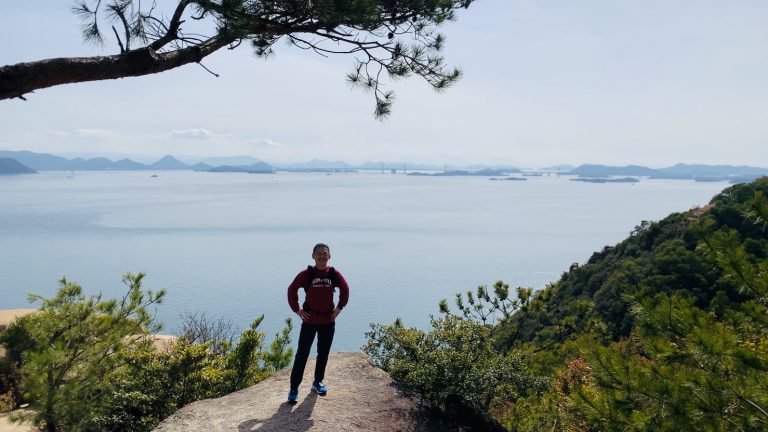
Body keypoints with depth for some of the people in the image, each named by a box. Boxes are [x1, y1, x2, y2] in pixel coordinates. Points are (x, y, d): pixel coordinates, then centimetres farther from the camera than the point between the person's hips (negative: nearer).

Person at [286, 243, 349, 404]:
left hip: (328, 321, 3)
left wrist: (339, 307, 6)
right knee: (302, 355, -1)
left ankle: (318, 382, 32)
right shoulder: (306, 274, -10)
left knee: (323, 354, 14)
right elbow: (292, 289, -2)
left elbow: (345, 289, 11)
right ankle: (294, 389, 6)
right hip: (309, 321, -3)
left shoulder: (334, 274, -4)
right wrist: (297, 310, -5)